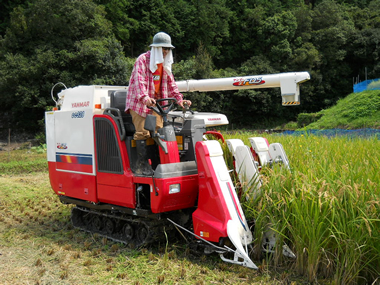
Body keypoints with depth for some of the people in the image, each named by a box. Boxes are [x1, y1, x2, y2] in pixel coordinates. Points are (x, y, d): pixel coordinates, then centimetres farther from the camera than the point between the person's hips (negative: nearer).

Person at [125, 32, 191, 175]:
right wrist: (144, 97, -38)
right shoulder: (143, 60, -7)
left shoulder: (165, 64, 16)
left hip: (156, 103, 7)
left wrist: (179, 99, 5)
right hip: (139, 102, -6)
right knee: (142, 132, -15)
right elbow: (139, 80, -21)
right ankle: (142, 165, -11)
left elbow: (171, 84, 19)